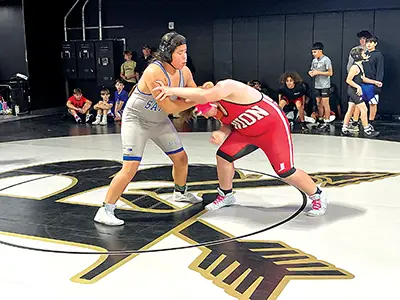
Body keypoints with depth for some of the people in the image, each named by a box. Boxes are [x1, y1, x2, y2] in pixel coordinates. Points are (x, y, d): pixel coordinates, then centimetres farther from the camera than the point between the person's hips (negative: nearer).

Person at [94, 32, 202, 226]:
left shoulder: (184, 72, -8)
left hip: (159, 121, 8)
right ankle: (105, 210, -7)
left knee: (181, 158, 14)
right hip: (136, 120, -8)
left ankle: (180, 193, 42)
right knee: (130, 167, -17)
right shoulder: (154, 72, -30)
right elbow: (169, 107, -31)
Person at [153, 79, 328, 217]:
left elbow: (202, 95, -48)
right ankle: (225, 196, 20)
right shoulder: (217, 111, -5)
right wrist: (221, 133, -16)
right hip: (247, 132, 8)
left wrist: (172, 90, -44)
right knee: (223, 156, -2)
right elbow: (228, 124, 7)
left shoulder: (226, 87, -31)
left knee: (285, 172, -8)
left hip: (274, 127, -8)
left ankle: (318, 197, 15)